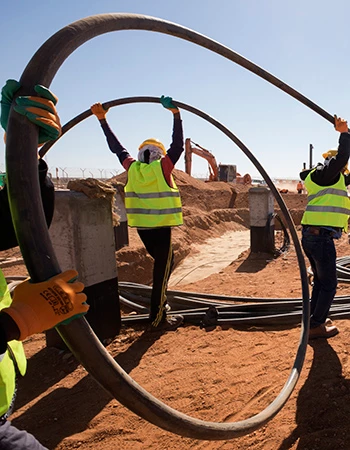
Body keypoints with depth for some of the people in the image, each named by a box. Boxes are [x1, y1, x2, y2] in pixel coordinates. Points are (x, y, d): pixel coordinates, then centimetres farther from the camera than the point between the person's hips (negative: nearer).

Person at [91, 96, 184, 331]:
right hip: (161, 226, -6)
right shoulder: (162, 168, -8)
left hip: (142, 226, 6)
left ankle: (160, 304, 32)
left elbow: (117, 147, 12)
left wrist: (102, 119, 19)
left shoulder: (132, 168, 3)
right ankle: (158, 318, 4)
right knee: (162, 270, 0)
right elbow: (178, 145, -9)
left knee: (163, 263, 23)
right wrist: (176, 114, -12)